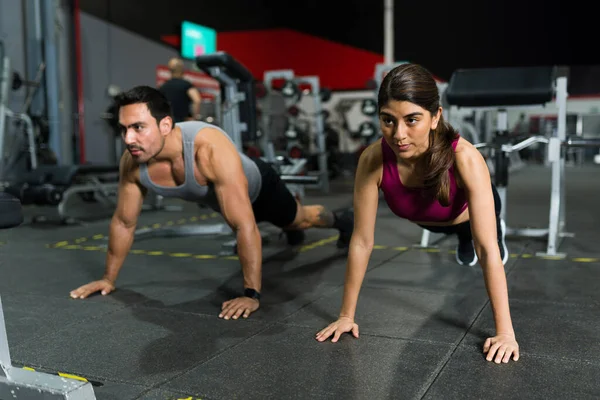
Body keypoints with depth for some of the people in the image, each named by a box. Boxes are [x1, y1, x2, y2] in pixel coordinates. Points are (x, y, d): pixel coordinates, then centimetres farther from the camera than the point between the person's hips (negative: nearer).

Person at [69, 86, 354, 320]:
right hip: (219, 199, 5)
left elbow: (245, 227, -49)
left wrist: (251, 295, -47)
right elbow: (123, 222, -16)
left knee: (300, 219, 23)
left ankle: (342, 220, 57)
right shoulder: (132, 163, -32)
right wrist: (108, 278, -8)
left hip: (258, 187, -5)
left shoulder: (211, 150, -50)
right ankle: (292, 231, 71)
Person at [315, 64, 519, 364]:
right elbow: (361, 242, -31)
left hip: (467, 212, -2)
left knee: (478, 243, 33)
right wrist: (346, 315, -26)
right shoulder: (373, 159, -39)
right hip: (425, 220, 2)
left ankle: (496, 229, 65)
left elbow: (488, 250, -43)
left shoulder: (465, 158, -46)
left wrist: (505, 332, -45)